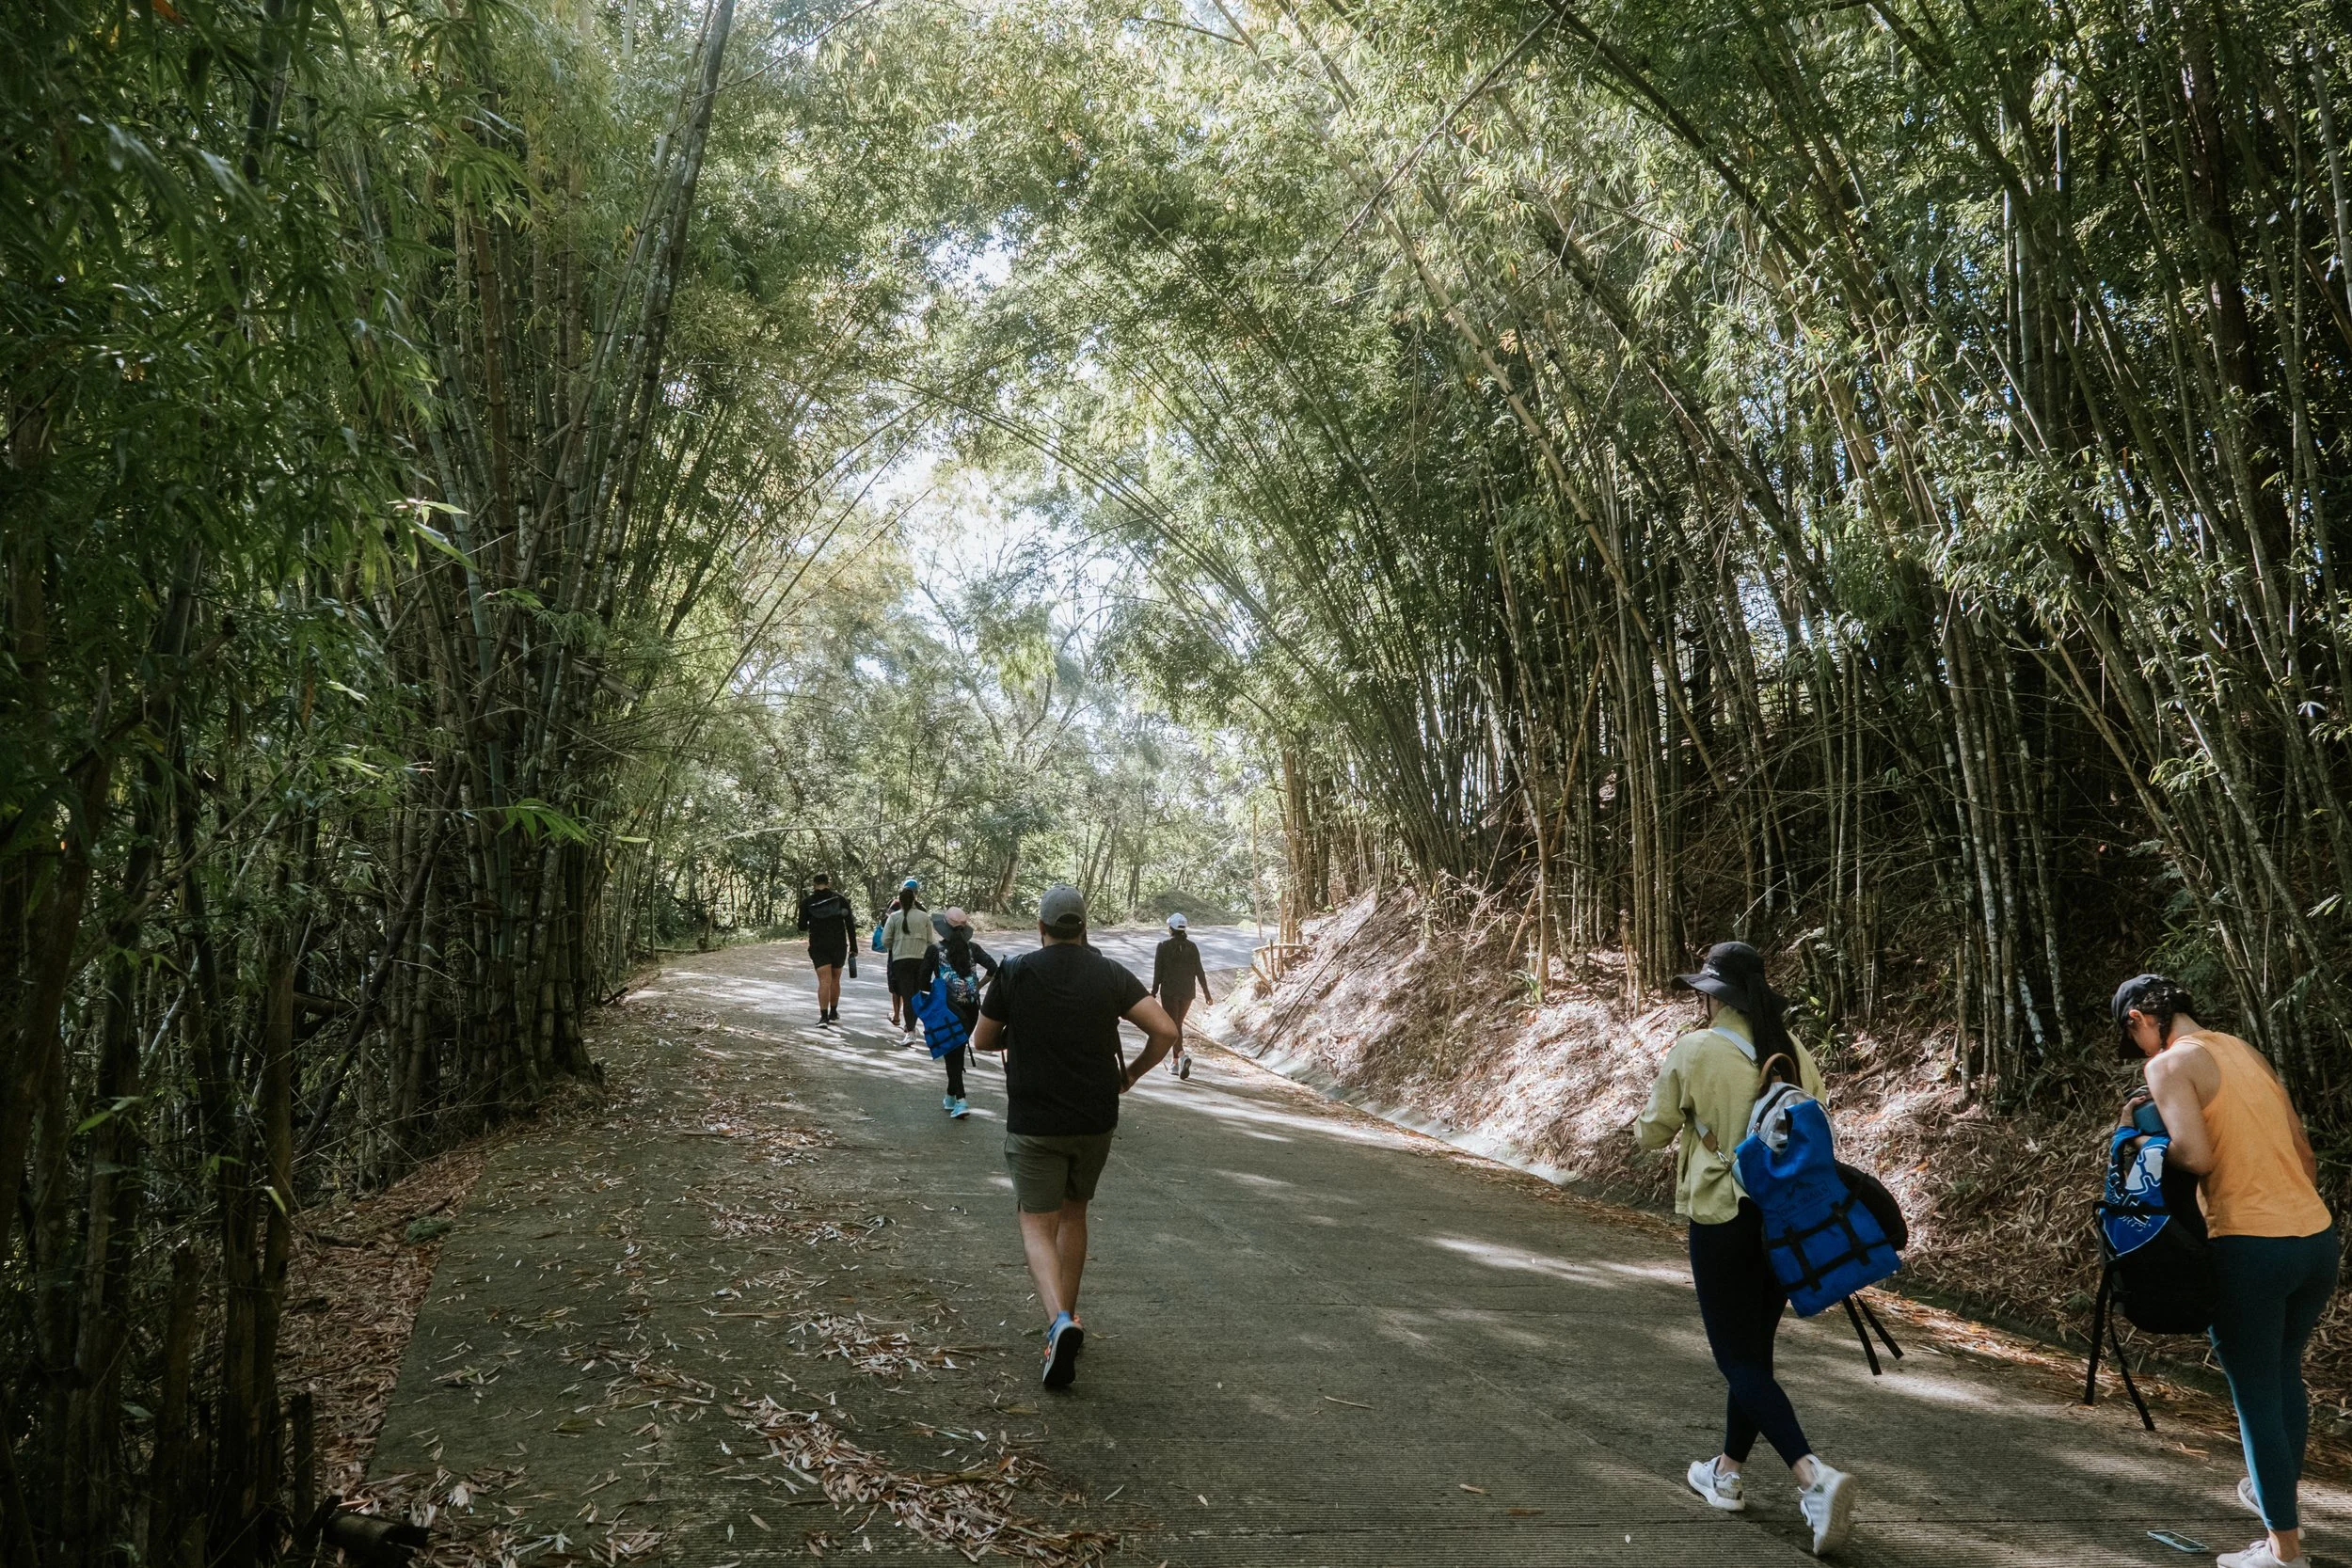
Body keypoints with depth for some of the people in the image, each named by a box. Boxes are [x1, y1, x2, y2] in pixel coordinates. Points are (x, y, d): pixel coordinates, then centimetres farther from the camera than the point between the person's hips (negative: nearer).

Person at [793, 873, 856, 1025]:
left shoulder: (807, 902, -2)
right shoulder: (840, 899, 1)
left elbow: (802, 926, 2)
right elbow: (850, 925, -2)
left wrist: (796, 921, 25)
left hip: (818, 947, -1)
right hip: (839, 946, 1)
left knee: (824, 981, -5)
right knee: (835, 979, 16)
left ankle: (824, 1016, -16)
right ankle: (833, 1014, 27)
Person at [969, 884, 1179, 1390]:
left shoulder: (1015, 973, -7)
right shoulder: (1110, 974, -3)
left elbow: (982, 1041, 3)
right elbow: (1165, 1030, -11)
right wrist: (1133, 1073, 6)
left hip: (1033, 1123, -3)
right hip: (1096, 1120, 3)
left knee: (1038, 1226, 1)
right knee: (1073, 1214, 22)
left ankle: (1058, 1321, -22)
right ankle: (1067, 1317, 29)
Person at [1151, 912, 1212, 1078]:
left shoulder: (1163, 947, -7)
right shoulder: (1192, 947, 2)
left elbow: (1158, 972, -6)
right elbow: (1199, 971, 0)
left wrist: (1154, 992, 1)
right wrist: (1206, 993, 3)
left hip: (1169, 991, -4)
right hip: (1187, 992, 4)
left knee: (1173, 1026, -4)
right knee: (1178, 1024, 18)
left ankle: (1182, 1055, -28)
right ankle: (1175, 1062, 23)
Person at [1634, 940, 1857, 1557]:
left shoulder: (1693, 1050, -12)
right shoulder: (1794, 1054, 2)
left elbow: (1653, 1134, -2)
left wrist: (1655, 1100, 16)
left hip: (1724, 1217, -6)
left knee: (1740, 1360, 0)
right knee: (1755, 1348, 19)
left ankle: (1815, 1475, -18)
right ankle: (1727, 1472, 32)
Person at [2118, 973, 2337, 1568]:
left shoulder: (2171, 1064, -8)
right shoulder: (2246, 1051, 15)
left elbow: (2196, 1155, -20)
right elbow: (2303, 1152, 18)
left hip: (2252, 1249, -8)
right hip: (2318, 1236, 8)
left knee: (2256, 1395, 5)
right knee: (2286, 1372, 26)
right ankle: (2281, 1495, 42)